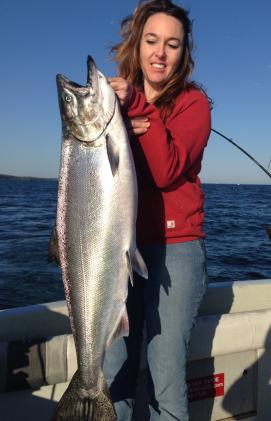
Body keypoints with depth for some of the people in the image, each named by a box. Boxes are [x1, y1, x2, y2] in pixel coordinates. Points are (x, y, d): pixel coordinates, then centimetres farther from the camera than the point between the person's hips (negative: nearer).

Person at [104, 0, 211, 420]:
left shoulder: (192, 101, 2)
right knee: (113, 375, 7)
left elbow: (166, 171, -13)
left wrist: (138, 106, -16)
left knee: (166, 380, -1)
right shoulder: (116, 96, 12)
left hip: (173, 249, -3)